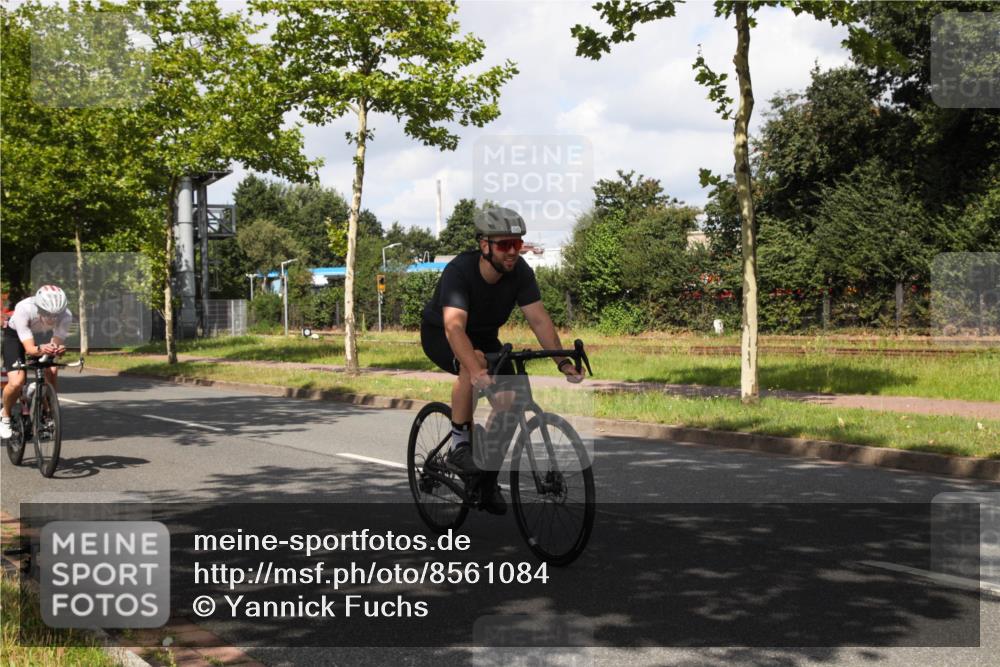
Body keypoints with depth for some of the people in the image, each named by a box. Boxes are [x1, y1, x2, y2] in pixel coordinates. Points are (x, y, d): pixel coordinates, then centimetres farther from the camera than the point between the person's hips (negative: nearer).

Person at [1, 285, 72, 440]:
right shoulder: (23, 310, -40)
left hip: (43, 337, 3)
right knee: (17, 382, -21)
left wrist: (56, 350, -54)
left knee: (51, 372, -22)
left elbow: (56, 344, -31)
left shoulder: (65, 316, -33)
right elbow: (29, 348, -41)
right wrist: (41, 349, -62)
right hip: (15, 336, -3)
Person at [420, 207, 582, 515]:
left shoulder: (520, 272, -20)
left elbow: (539, 319, -21)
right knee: (473, 362, -38)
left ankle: (487, 482, 7)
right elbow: (454, 327, -46)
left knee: (507, 400, -12)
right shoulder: (459, 271, -35)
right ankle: (459, 446, -22)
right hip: (439, 333, -5)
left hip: (484, 335, 5)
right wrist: (477, 371, -60)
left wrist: (563, 361, -33)